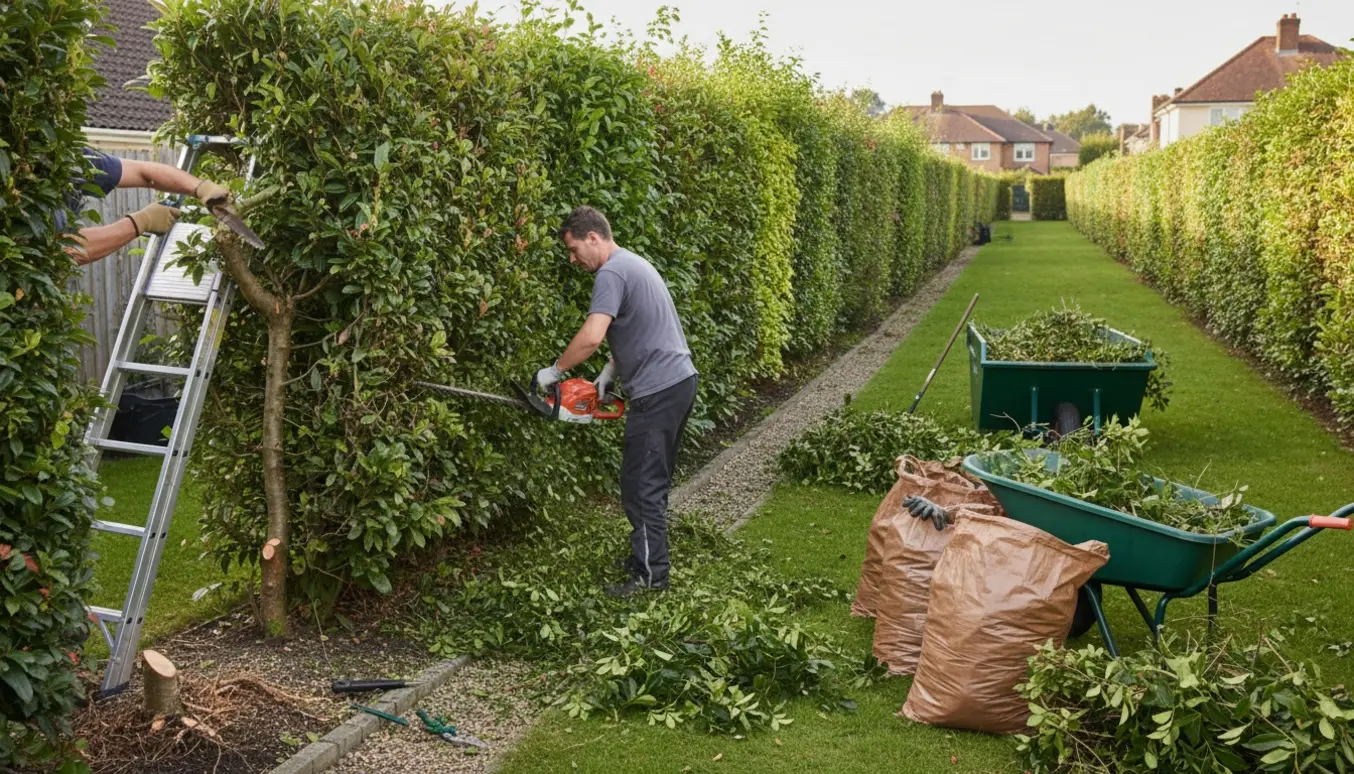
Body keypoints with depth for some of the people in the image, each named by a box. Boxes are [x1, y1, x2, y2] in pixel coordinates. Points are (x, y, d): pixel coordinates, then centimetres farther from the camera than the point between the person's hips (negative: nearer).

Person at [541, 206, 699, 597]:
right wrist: (612, 370, 14)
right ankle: (648, 554, 26)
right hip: (679, 379, 10)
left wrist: (555, 371, -13)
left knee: (641, 485, -4)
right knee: (653, 480, 17)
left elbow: (591, 337, -26)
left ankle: (650, 574, 0)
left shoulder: (611, 274, -14)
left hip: (657, 392, -10)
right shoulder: (634, 264, 18)